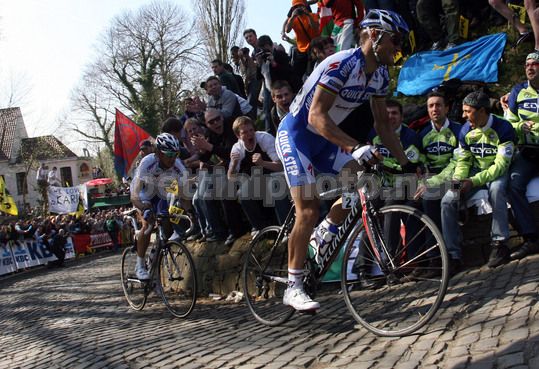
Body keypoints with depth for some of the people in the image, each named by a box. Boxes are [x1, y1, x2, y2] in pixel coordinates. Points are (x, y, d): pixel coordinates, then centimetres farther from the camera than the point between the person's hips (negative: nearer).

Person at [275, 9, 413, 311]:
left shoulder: (381, 74, 0)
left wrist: (406, 164, 1)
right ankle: (293, 288, -4)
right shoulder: (342, 65, -26)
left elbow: (383, 123, 7)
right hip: (295, 133, -8)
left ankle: (323, 236, 11)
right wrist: (355, 147, -45)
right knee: (309, 211, -14)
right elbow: (316, 117, -35)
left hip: (324, 138, 8)